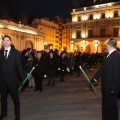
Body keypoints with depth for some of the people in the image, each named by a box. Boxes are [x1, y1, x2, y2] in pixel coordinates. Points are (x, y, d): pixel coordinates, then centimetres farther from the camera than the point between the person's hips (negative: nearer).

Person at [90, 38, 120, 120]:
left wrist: (113, 88, -22)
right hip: (106, 86, 9)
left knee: (111, 105, 8)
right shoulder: (109, 55, 7)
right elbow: (103, 68, 12)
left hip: (111, 87, -9)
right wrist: (95, 78, 10)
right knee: (105, 104, 21)